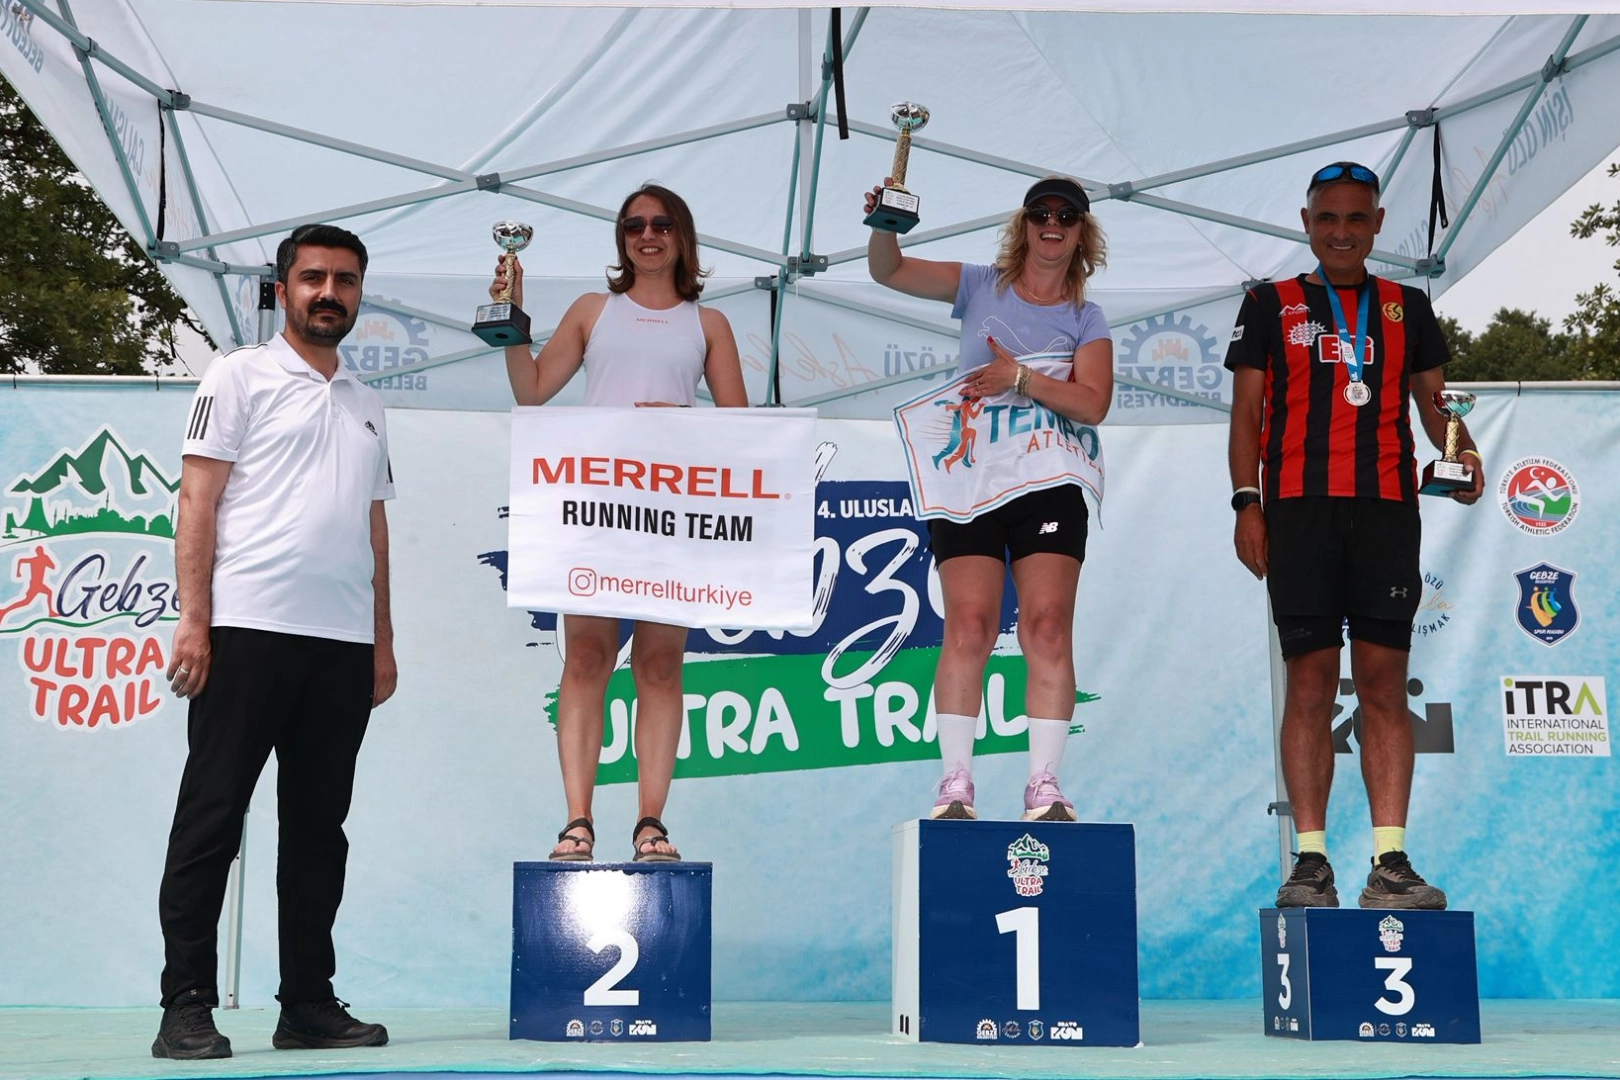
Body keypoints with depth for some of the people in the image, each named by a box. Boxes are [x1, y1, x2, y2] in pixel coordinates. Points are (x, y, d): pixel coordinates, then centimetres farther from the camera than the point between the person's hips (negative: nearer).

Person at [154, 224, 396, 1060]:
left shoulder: (366, 405, 21)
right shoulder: (239, 377, 4)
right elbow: (197, 500, -3)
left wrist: (382, 639, 15)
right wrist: (193, 619, -12)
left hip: (344, 643, 6)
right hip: (249, 628, -5)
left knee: (319, 826, 8)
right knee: (211, 818, -3)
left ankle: (309, 1004, 14)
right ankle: (187, 1007, 1)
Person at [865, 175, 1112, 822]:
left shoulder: (1086, 319, 11)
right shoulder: (981, 286, 12)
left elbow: (1092, 404, -5)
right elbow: (887, 271, 5)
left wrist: (1020, 377, -16)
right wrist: (886, 222, -15)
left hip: (1050, 485, 0)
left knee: (1048, 627, -9)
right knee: (968, 627, -9)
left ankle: (1044, 786, -5)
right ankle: (955, 784, -3)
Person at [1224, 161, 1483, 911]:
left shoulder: (1407, 308, 19)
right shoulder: (1270, 306, 13)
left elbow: (1432, 399, 15)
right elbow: (1247, 411, 8)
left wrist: (1461, 452, -7)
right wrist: (1246, 502, -4)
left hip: (1385, 506, 1)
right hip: (1299, 506, -1)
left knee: (1384, 680, -3)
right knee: (1310, 681, -4)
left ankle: (1390, 860, -4)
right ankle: (1310, 859, -1)